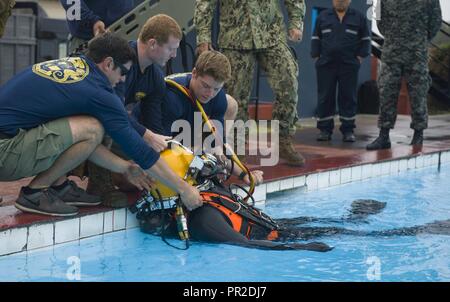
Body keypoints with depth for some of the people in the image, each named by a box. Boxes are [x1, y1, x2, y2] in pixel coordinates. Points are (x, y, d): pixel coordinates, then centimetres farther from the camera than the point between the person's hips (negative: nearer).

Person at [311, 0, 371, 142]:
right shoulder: (322, 16, 11)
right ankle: (325, 129, 6)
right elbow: (316, 38, 12)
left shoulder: (359, 17, 7)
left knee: (348, 97, 0)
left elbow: (365, 39, 9)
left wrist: (360, 57, -1)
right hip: (326, 64, 1)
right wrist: (316, 57, 3)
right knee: (325, 97, 0)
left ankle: (348, 130, 5)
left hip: (349, 65, -1)